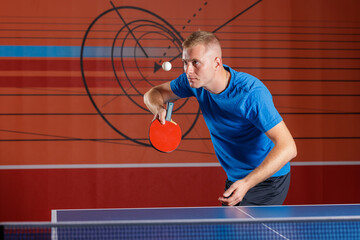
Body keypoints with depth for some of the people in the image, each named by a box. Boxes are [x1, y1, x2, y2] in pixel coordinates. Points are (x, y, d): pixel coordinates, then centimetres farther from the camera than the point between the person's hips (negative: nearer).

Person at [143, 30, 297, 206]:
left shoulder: (252, 93, -29)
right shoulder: (195, 80, -9)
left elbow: (287, 148, -32)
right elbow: (154, 93, 6)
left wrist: (246, 184, -40)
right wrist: (158, 108, -20)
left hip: (266, 180, -7)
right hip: (235, 180, 7)